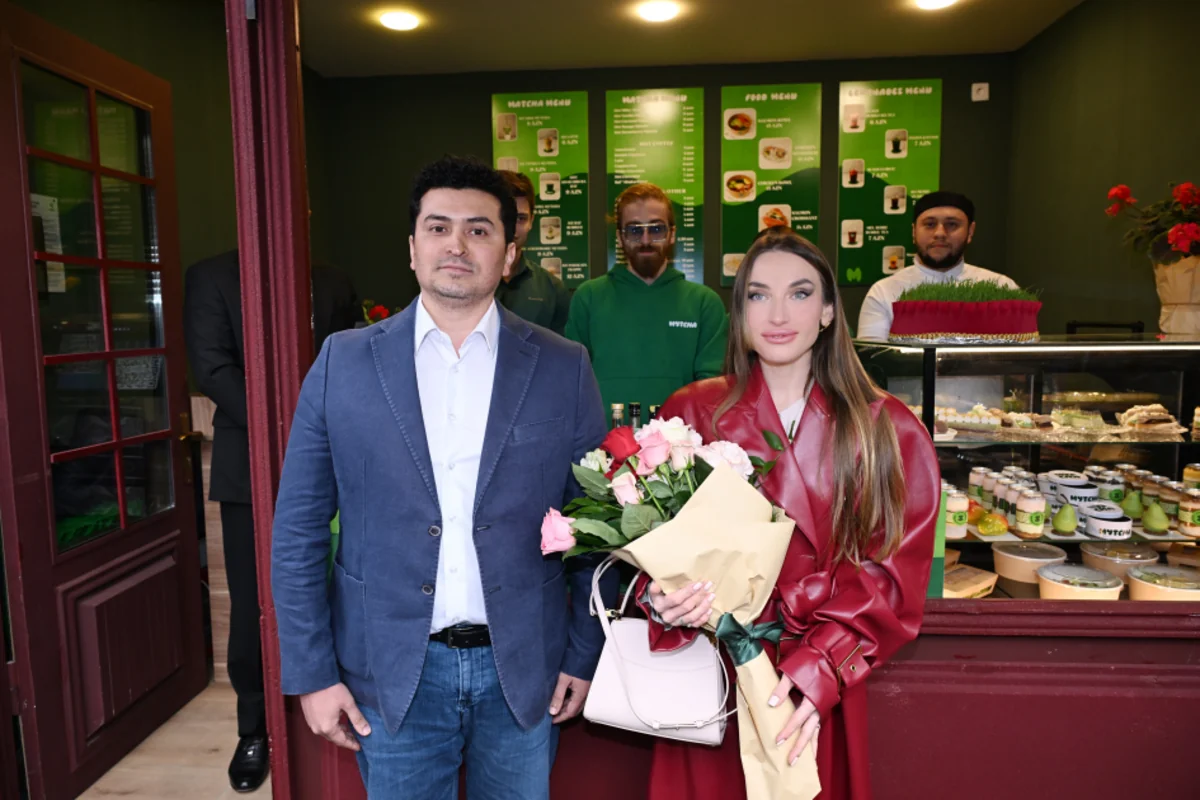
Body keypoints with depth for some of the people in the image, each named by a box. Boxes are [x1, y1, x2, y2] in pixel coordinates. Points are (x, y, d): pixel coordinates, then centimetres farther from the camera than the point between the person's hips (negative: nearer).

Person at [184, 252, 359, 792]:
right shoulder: (212, 277, 4)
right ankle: (254, 731, 24)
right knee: (253, 606, 6)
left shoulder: (332, 283, 11)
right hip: (251, 467, -1)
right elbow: (212, 368, -6)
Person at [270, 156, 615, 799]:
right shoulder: (343, 362, -3)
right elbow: (297, 532, -1)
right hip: (390, 676, 0)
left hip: (522, 672, 1)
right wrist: (311, 673, -2)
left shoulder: (564, 369, -4)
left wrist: (585, 658, 0)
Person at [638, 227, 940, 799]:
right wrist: (663, 600, -22)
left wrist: (818, 670, -17)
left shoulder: (888, 431, -2)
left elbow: (891, 577, -4)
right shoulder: (690, 415, -3)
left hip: (822, 701, 1)